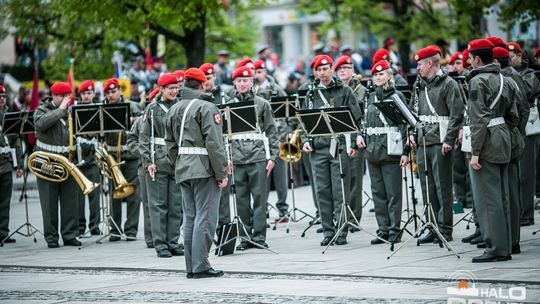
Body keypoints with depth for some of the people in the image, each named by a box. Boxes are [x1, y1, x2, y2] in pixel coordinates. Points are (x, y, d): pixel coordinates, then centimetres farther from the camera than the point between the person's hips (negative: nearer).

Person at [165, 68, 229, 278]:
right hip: (204, 168, -7)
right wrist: (222, 173, -13)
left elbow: (170, 144, 15)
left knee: (190, 218, 10)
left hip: (182, 170, 8)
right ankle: (200, 266, -8)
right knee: (205, 217, -5)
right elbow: (214, 143, -16)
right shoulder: (206, 107, -11)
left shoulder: (174, 109, 13)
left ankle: (191, 267, 12)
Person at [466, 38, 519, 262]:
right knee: (501, 197, 12)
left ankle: (495, 248, -5)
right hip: (503, 143, 9)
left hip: (486, 144, -9)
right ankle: (505, 247, 16)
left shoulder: (478, 82, -13)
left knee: (487, 198, -5)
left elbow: (479, 119, -20)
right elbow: (513, 118, 13)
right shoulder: (503, 80, 13)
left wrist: (475, 152, -19)